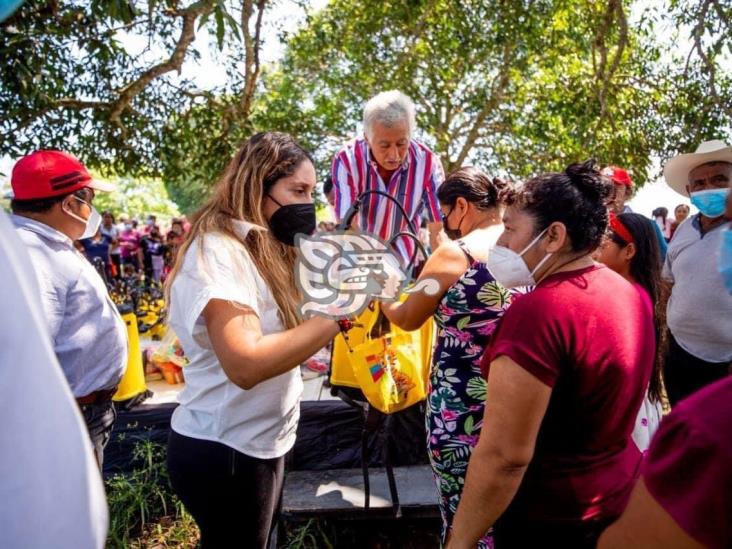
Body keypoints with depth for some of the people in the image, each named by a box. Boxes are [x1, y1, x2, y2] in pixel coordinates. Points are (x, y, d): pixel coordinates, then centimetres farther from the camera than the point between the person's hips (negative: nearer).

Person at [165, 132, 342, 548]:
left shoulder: (263, 248, 8)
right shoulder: (217, 251, -22)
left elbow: (285, 334, 1)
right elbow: (244, 365, -34)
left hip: (261, 443, 9)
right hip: (224, 452, -8)